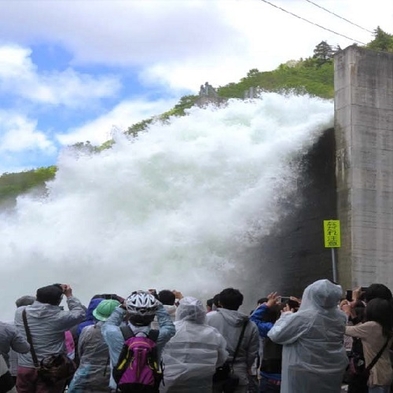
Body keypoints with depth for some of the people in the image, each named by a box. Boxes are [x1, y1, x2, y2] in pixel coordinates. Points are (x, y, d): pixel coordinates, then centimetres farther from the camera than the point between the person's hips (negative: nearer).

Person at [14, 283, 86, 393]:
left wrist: (54, 290, 17)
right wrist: (69, 296, 13)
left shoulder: (20, 312, -4)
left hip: (24, 368, 3)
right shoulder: (59, 316, -12)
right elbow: (80, 313, 6)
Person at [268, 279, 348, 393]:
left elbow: (275, 335, -11)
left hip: (305, 374, -5)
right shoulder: (341, 317, -4)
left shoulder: (302, 318, -21)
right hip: (334, 371, 5)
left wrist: (286, 315, 6)